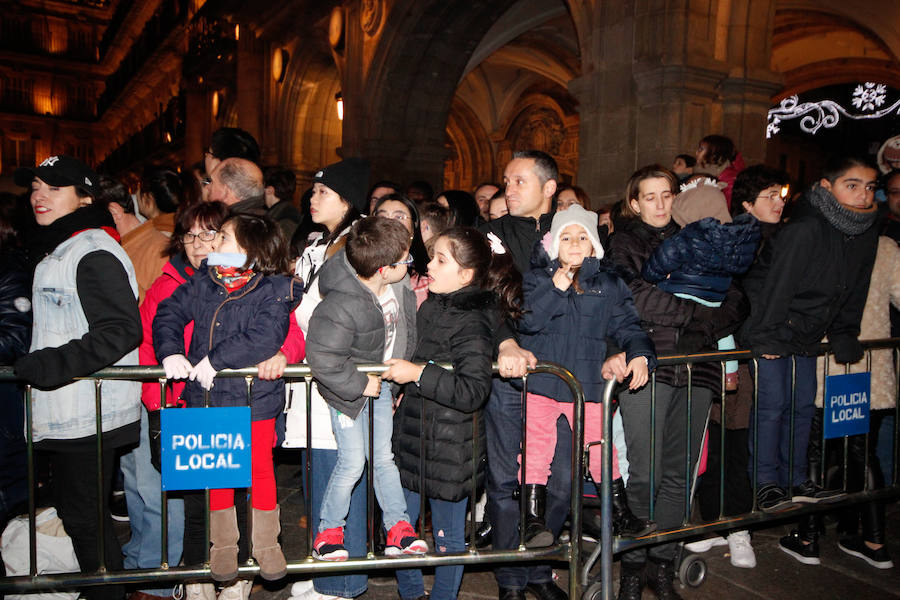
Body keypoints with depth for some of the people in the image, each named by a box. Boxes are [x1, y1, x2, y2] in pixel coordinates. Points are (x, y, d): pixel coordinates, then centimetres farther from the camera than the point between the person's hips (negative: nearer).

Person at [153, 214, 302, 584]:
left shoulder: (274, 289, -13)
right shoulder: (202, 283, 4)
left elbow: (265, 336, -24)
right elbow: (168, 313, 2)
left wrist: (215, 360, -26)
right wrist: (170, 352, -16)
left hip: (255, 398, -4)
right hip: (206, 397, 4)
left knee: (259, 467, 7)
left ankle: (265, 542, 27)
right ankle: (223, 543, 32)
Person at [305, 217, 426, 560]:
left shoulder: (399, 286, -10)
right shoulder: (341, 306, -33)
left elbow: (406, 332, 8)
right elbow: (322, 358, -32)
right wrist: (360, 385, -23)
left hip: (382, 382, 6)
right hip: (347, 390, -6)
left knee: (384, 458, 13)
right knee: (353, 463, 0)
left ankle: (398, 526, 25)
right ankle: (328, 531, 21)